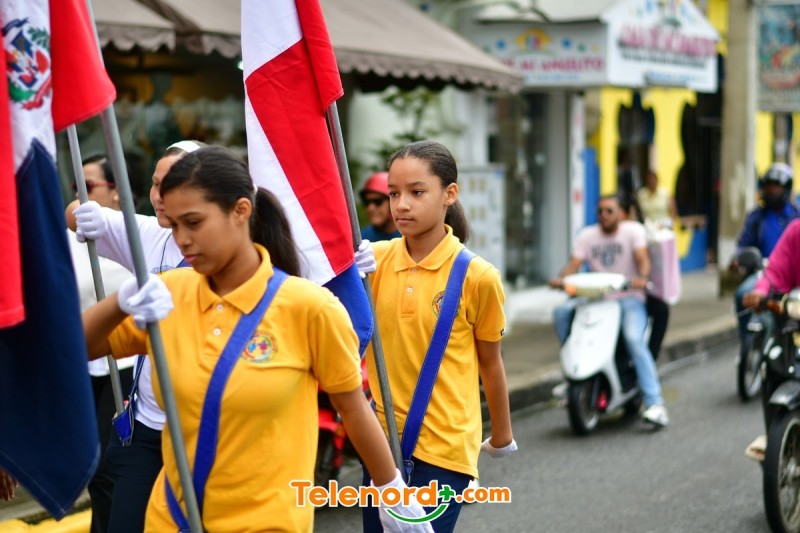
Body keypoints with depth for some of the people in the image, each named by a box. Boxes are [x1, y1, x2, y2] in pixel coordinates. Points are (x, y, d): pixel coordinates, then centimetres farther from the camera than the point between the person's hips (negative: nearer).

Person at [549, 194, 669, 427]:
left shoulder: (634, 230, 2)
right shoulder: (587, 235, 10)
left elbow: (642, 258, -14)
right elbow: (574, 263, -1)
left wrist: (642, 278, -36)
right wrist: (561, 279, -24)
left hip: (629, 298, -4)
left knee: (634, 338, -29)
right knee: (562, 312, -22)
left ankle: (654, 403, -29)